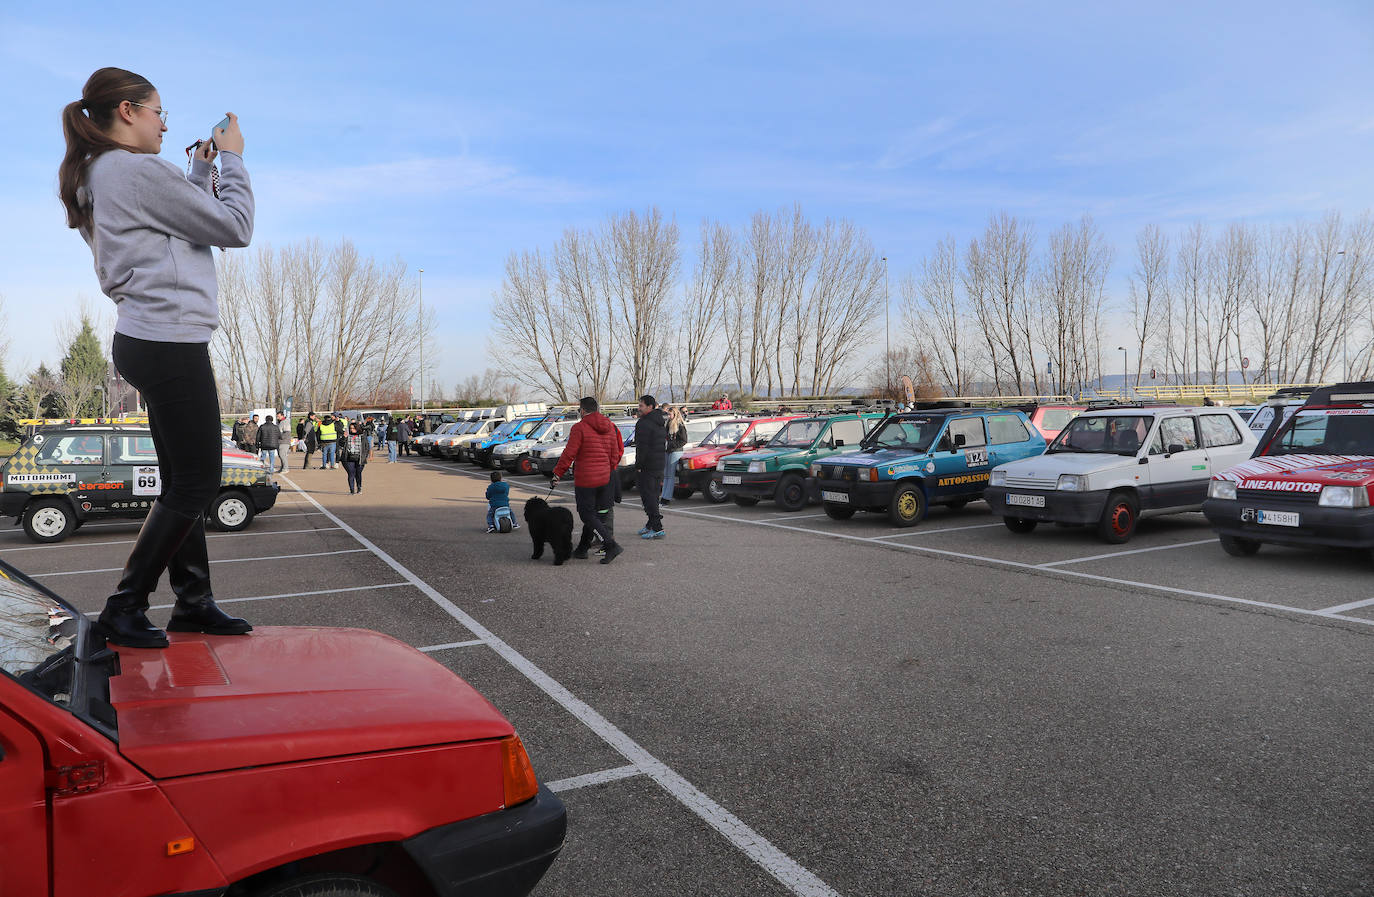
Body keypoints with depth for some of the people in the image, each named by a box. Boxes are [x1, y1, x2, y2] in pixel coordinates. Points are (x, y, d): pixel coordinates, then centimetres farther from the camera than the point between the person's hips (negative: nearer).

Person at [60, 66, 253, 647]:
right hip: (170, 342, -11)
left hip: (145, 340, 11)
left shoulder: (97, 179, 18)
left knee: (183, 481, 13)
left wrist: (201, 170, 21)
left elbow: (183, 221, 23)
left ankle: (193, 601, 19)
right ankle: (123, 609, 5)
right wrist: (232, 158, 3)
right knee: (196, 484, -4)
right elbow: (235, 228, -9)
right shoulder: (141, 170, -12)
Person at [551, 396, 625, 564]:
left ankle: (611, 545, -12)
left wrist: (557, 473, -4)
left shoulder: (579, 427, -11)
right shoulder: (610, 427, 8)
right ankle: (582, 548, 26)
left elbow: (569, 454, -13)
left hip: (585, 479, -7)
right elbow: (615, 454, 12)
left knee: (587, 515, 0)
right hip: (604, 477, 7)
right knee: (594, 513, 16)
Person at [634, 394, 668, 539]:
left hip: (646, 467, -9)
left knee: (648, 496, -6)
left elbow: (642, 447, -20)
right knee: (653, 496, 17)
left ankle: (657, 528, -10)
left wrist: (638, 466, -15)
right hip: (659, 465, 9)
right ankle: (651, 525, 25)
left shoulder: (643, 423, -15)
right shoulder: (661, 423, 15)